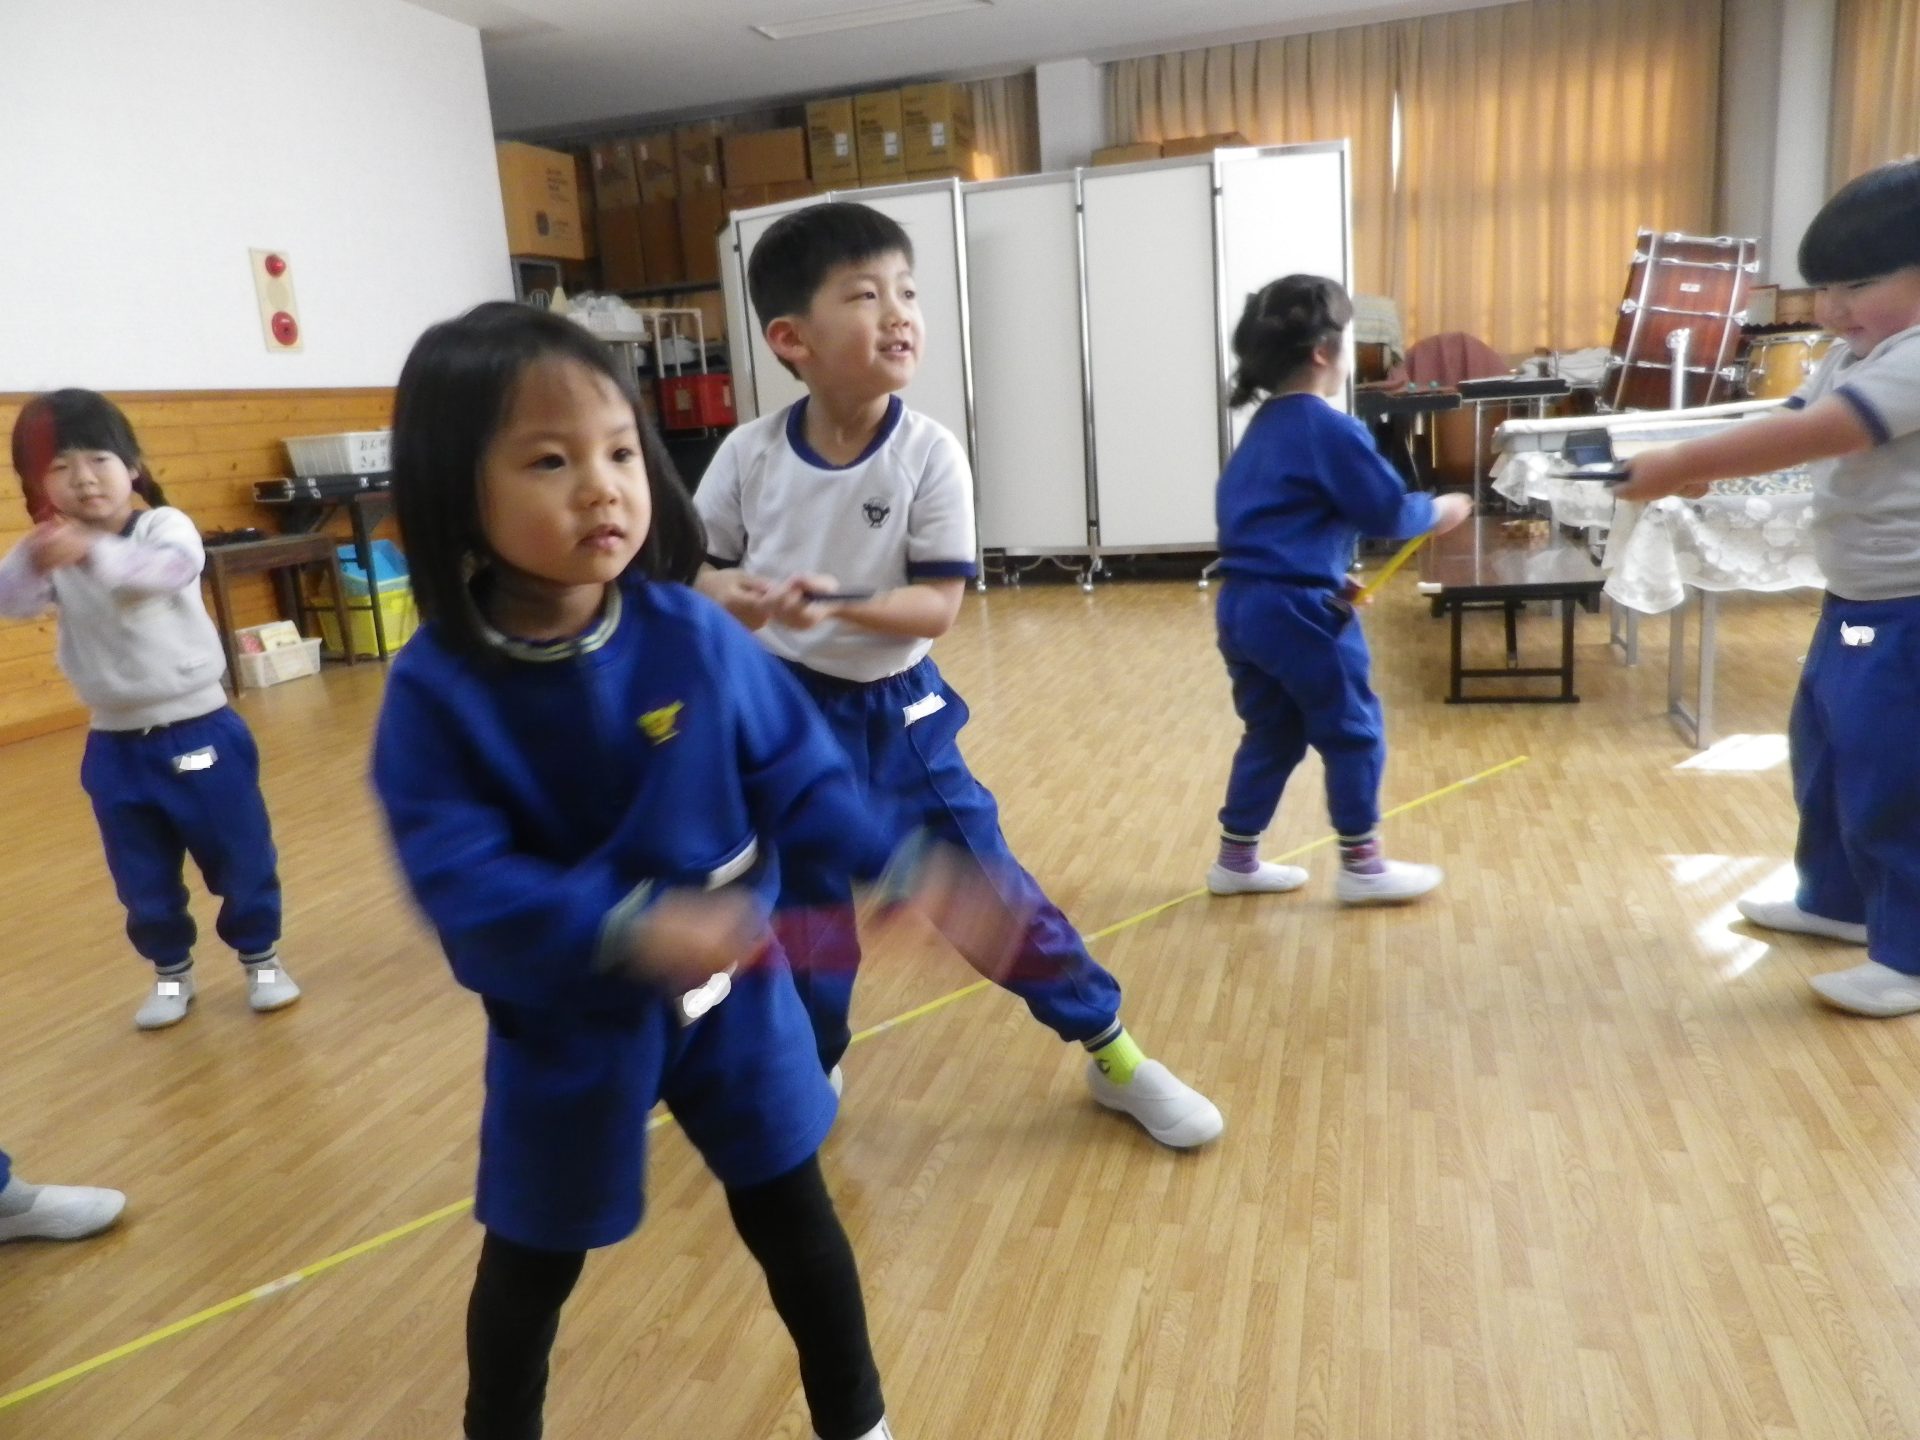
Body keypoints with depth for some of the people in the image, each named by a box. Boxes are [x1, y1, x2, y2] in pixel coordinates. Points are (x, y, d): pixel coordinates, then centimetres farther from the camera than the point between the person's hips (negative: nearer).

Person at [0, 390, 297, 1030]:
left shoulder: (166, 526, -11)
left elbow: (169, 569, -33)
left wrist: (94, 553, -52)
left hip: (198, 729, -3)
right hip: (115, 745, 3)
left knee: (240, 857, 8)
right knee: (144, 881, 16)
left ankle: (261, 955, 28)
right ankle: (171, 970, 35)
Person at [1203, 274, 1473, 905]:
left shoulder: (1263, 428, 15)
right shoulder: (1331, 431, -13)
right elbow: (1388, 513, -9)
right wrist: (1437, 512, 11)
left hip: (1242, 605, 9)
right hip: (1297, 611, -9)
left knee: (1272, 733, 18)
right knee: (1353, 732, 6)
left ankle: (1236, 859, 25)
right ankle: (1362, 866, 16)